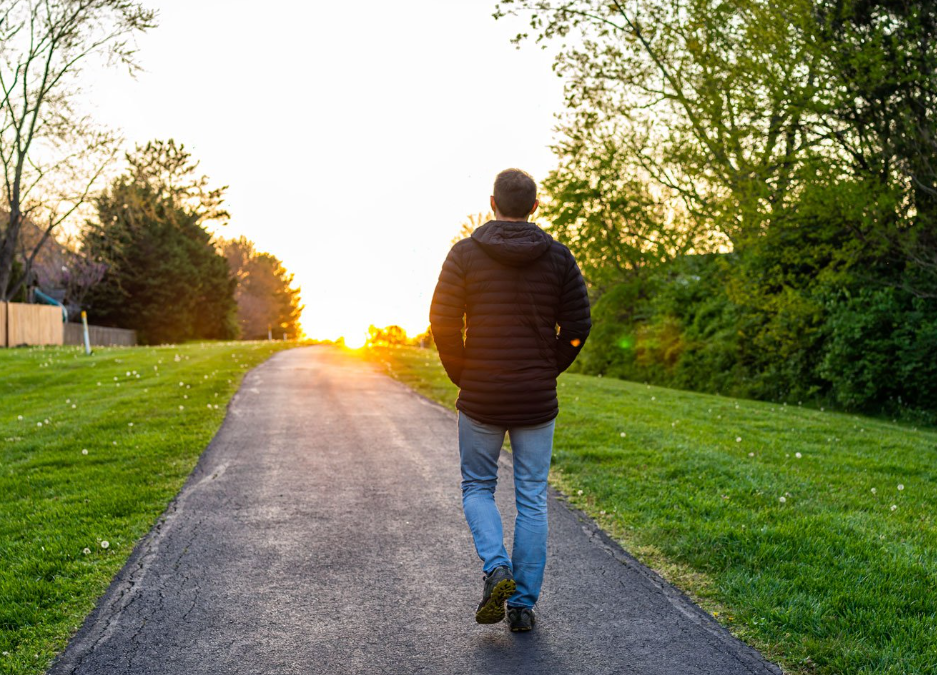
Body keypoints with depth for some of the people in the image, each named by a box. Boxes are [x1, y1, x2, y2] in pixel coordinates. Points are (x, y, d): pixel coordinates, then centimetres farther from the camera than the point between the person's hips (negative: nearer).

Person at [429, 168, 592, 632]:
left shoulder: (465, 254, -4)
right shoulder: (558, 257, 0)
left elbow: (443, 322, -8)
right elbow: (577, 326, -3)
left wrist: (462, 377, 5)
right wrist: (548, 372, 10)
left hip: (481, 399, -1)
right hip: (537, 400, 1)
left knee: (477, 487, 18)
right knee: (532, 501, 10)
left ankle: (496, 568, -4)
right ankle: (523, 604, 13)